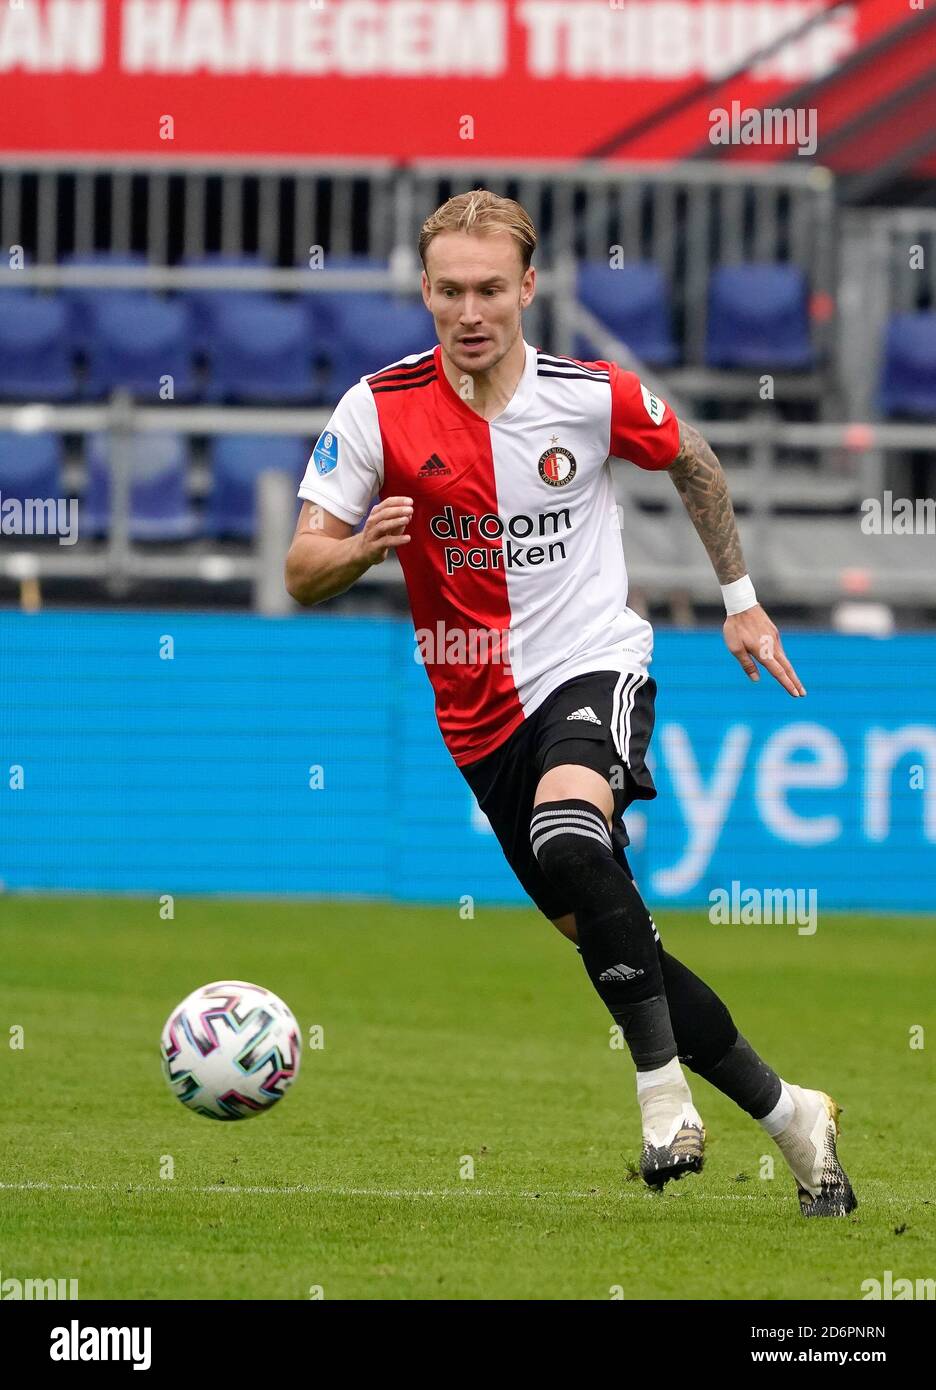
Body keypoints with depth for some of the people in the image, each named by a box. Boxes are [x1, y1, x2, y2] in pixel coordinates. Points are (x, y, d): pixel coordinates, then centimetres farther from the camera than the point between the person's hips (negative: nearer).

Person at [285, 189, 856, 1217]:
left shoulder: (593, 397, -8)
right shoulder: (379, 411, -8)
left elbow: (693, 463, 14)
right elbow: (302, 575, -8)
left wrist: (740, 599, 18)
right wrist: (360, 548, -30)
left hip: (594, 668, -3)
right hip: (484, 716, 3)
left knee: (568, 832, -35)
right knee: (602, 938, 7)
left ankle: (665, 1094, -27)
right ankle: (790, 1117, 22)